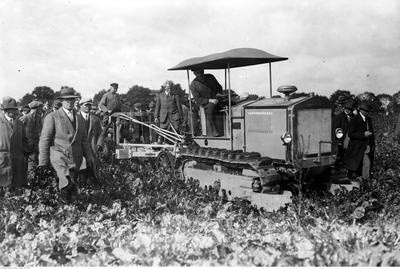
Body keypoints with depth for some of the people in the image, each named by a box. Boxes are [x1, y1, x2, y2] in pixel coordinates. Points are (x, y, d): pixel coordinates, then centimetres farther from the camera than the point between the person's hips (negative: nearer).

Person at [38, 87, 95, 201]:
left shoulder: (80, 119, 18)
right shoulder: (52, 117, 2)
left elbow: (84, 141, 21)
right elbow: (44, 140, 1)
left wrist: (89, 158, 14)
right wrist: (43, 161, -4)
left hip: (75, 158, 4)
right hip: (58, 154, -4)